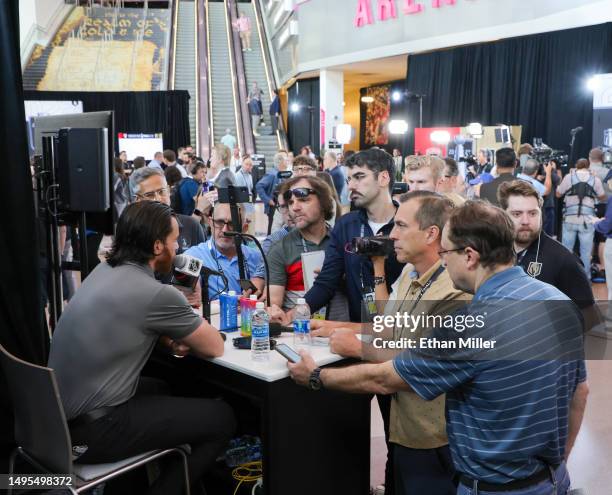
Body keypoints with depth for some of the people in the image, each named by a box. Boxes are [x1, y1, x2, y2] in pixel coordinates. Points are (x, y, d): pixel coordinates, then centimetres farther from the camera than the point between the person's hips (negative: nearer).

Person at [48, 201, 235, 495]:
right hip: (90, 430, -9)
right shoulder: (157, 294, -22)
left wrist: (170, 338, 3)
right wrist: (182, 337, 12)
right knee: (221, 418, 1)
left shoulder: (105, 271, 3)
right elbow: (215, 348, -8)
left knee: (161, 390, 30)